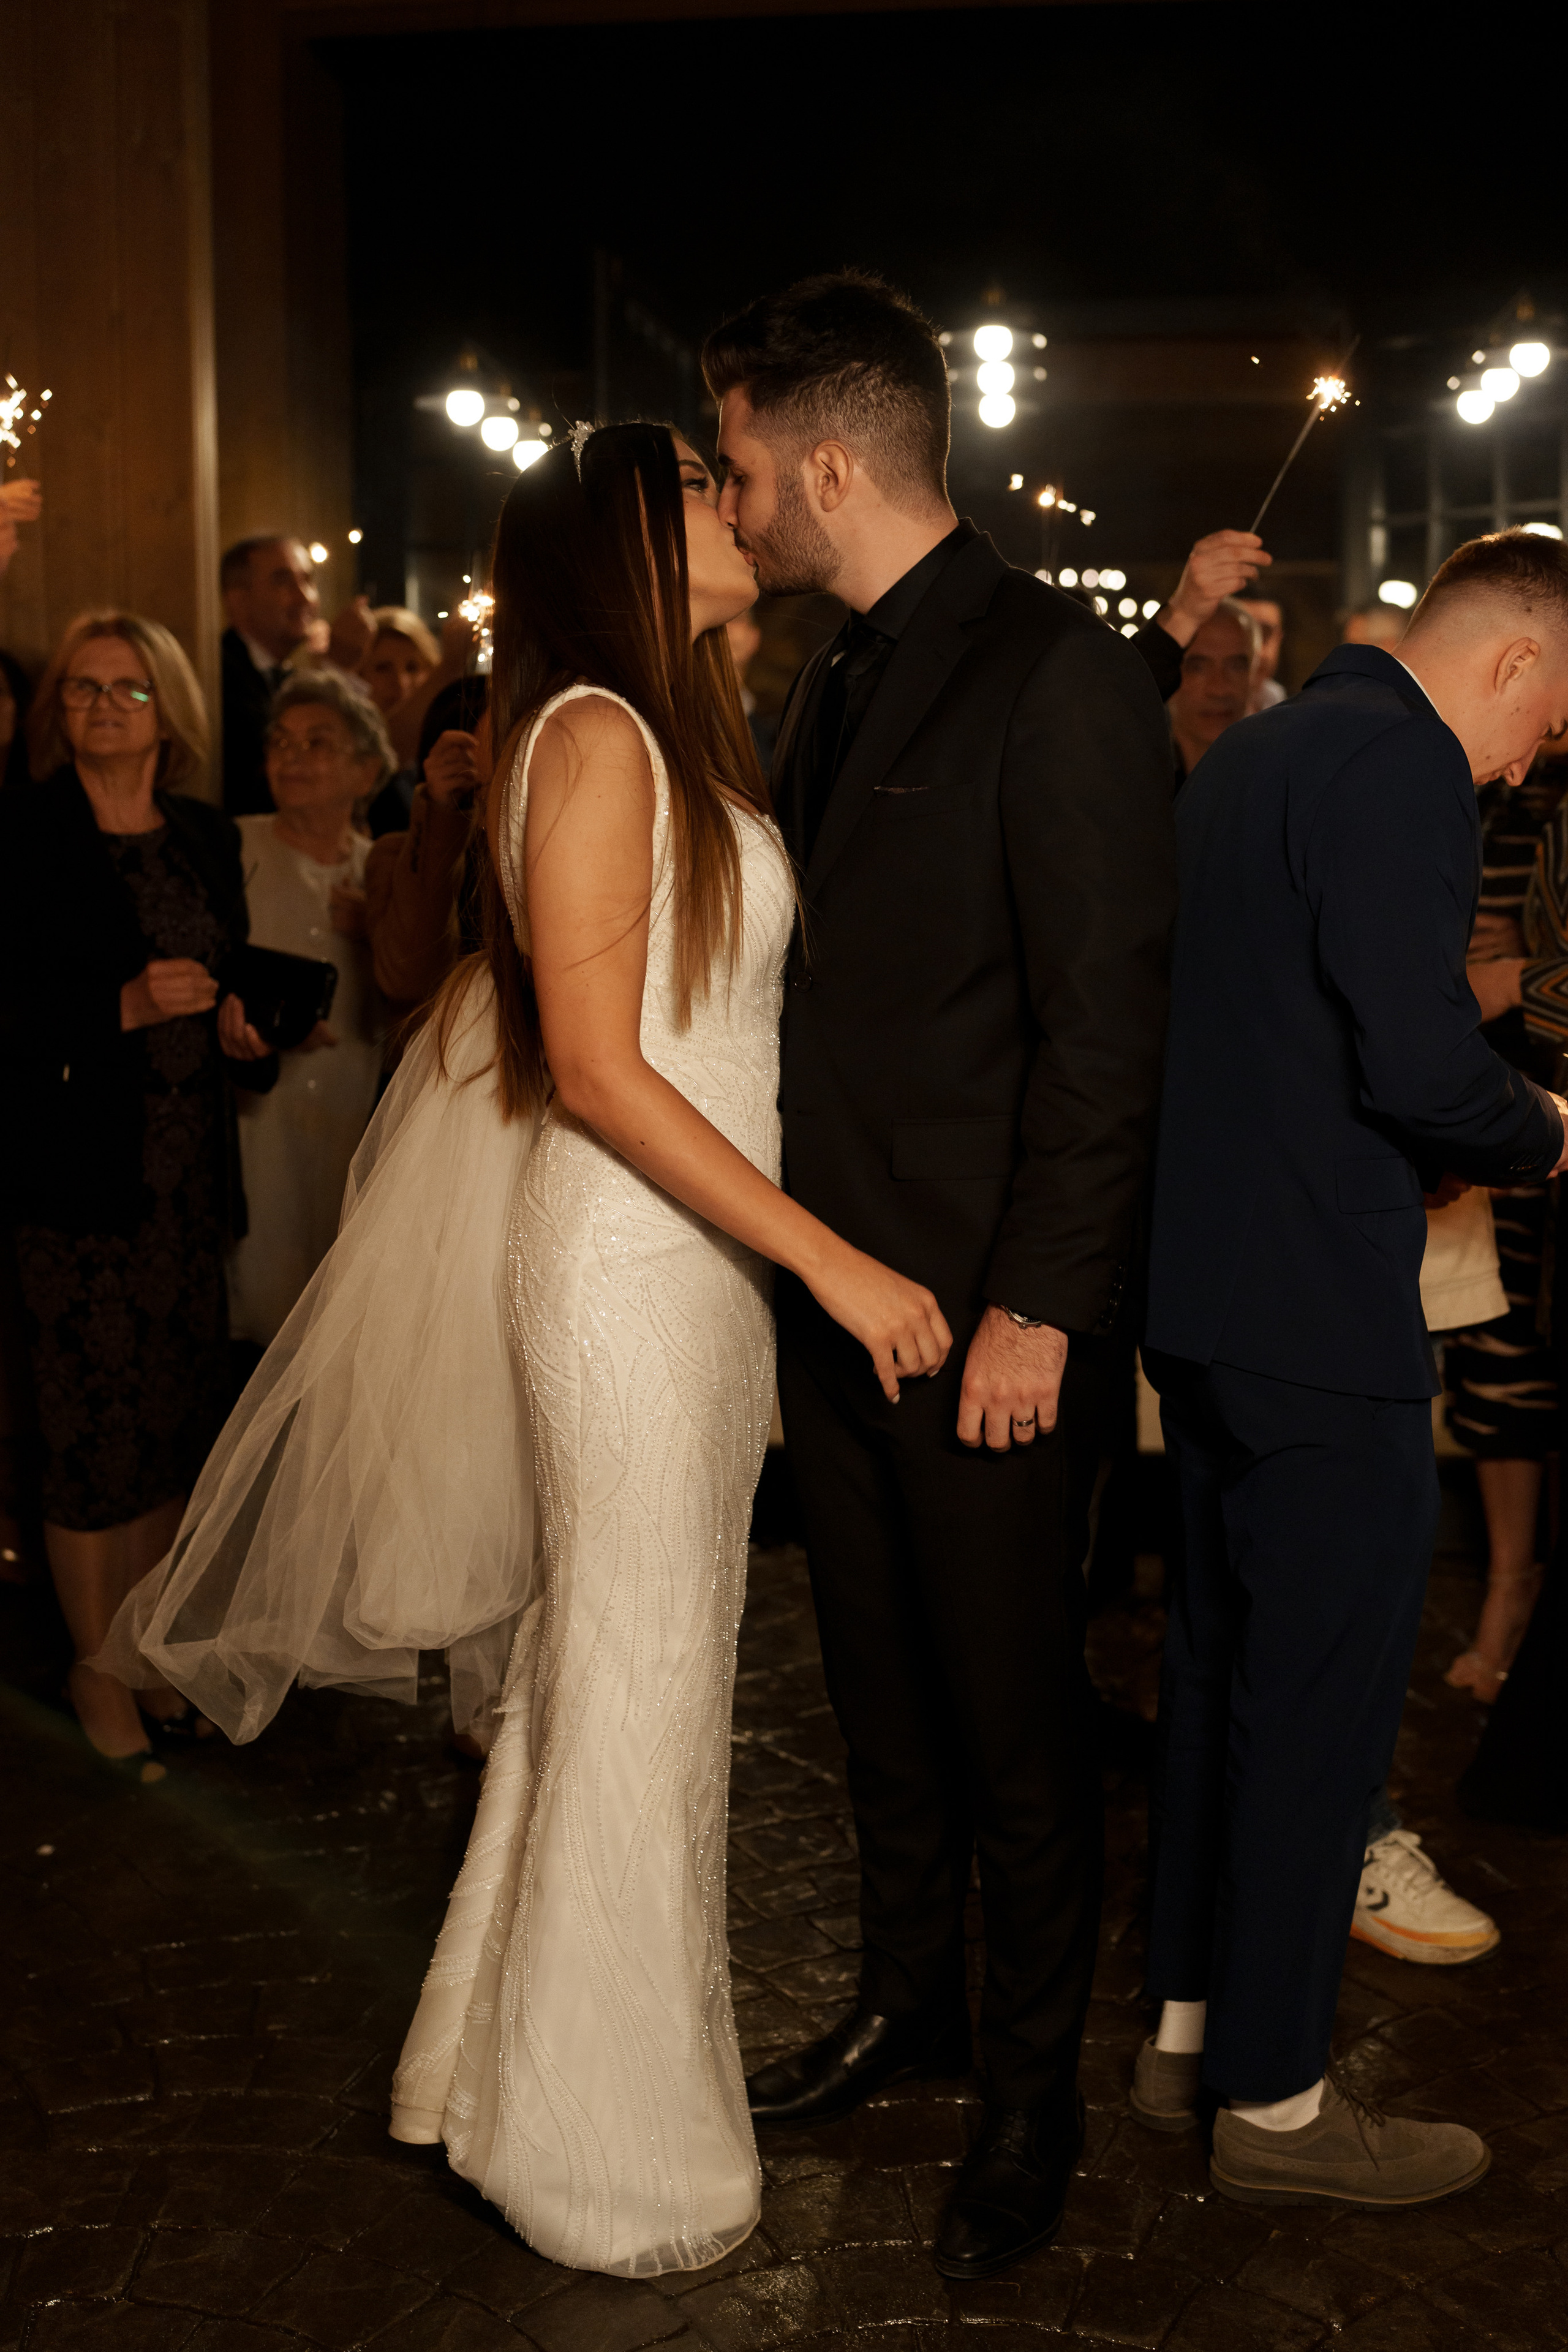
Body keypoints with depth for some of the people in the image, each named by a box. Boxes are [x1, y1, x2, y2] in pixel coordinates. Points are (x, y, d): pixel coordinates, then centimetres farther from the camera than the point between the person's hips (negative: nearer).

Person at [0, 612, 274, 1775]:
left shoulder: (208, 836, 12)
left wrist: (241, 1029, 1)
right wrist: (125, 1007, -21)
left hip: (194, 1165, 5)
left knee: (179, 1420, 8)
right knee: (96, 1428, -1)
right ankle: (95, 1668, 16)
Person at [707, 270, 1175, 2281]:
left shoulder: (1058, 679, -14)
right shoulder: (834, 685, 12)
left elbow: (1108, 1020, -17)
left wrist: (1038, 1306, -17)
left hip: (984, 1319, -8)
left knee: (1014, 1717, 8)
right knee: (879, 1685, 20)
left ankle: (1030, 2092, 26)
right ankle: (905, 2003, 39)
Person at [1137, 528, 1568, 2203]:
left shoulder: (1245, 757, 15)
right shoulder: (1398, 768, -15)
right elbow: (1421, 1065, -23)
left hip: (1203, 1295, 10)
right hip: (1322, 1320, -10)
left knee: (1221, 1666, 19)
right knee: (1322, 1701, 2)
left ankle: (1186, 2028, 32)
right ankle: (1275, 2102, 16)